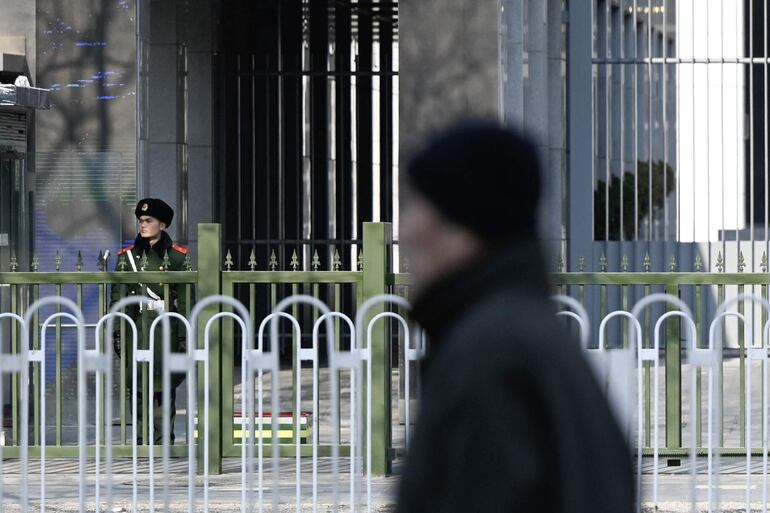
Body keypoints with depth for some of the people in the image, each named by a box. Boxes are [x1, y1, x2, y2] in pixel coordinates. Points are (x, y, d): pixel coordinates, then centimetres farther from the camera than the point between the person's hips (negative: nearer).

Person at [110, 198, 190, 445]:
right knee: (137, 385, -1)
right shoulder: (127, 256, 10)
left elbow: (185, 298, 3)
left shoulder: (177, 257, 4)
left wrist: (184, 335, -2)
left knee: (164, 387, -4)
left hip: (166, 329, -2)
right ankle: (141, 441, 4)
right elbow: (118, 297, 9)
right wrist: (116, 332, 2)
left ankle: (163, 441, 0)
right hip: (136, 328, 2)